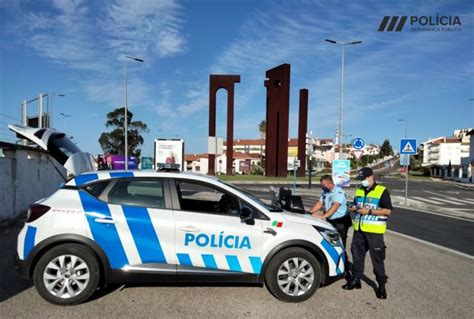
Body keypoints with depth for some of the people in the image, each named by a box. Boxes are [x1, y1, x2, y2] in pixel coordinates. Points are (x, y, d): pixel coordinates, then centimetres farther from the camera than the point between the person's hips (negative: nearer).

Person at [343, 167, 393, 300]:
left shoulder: (382, 191, -6)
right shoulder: (359, 191, 13)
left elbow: (388, 211, -12)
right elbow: (354, 207, 21)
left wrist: (369, 211, -19)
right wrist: (353, 208, -4)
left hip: (374, 231, -6)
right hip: (359, 230, 6)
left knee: (377, 259, 1)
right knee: (357, 256, 12)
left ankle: (381, 285, 15)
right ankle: (355, 280, 25)